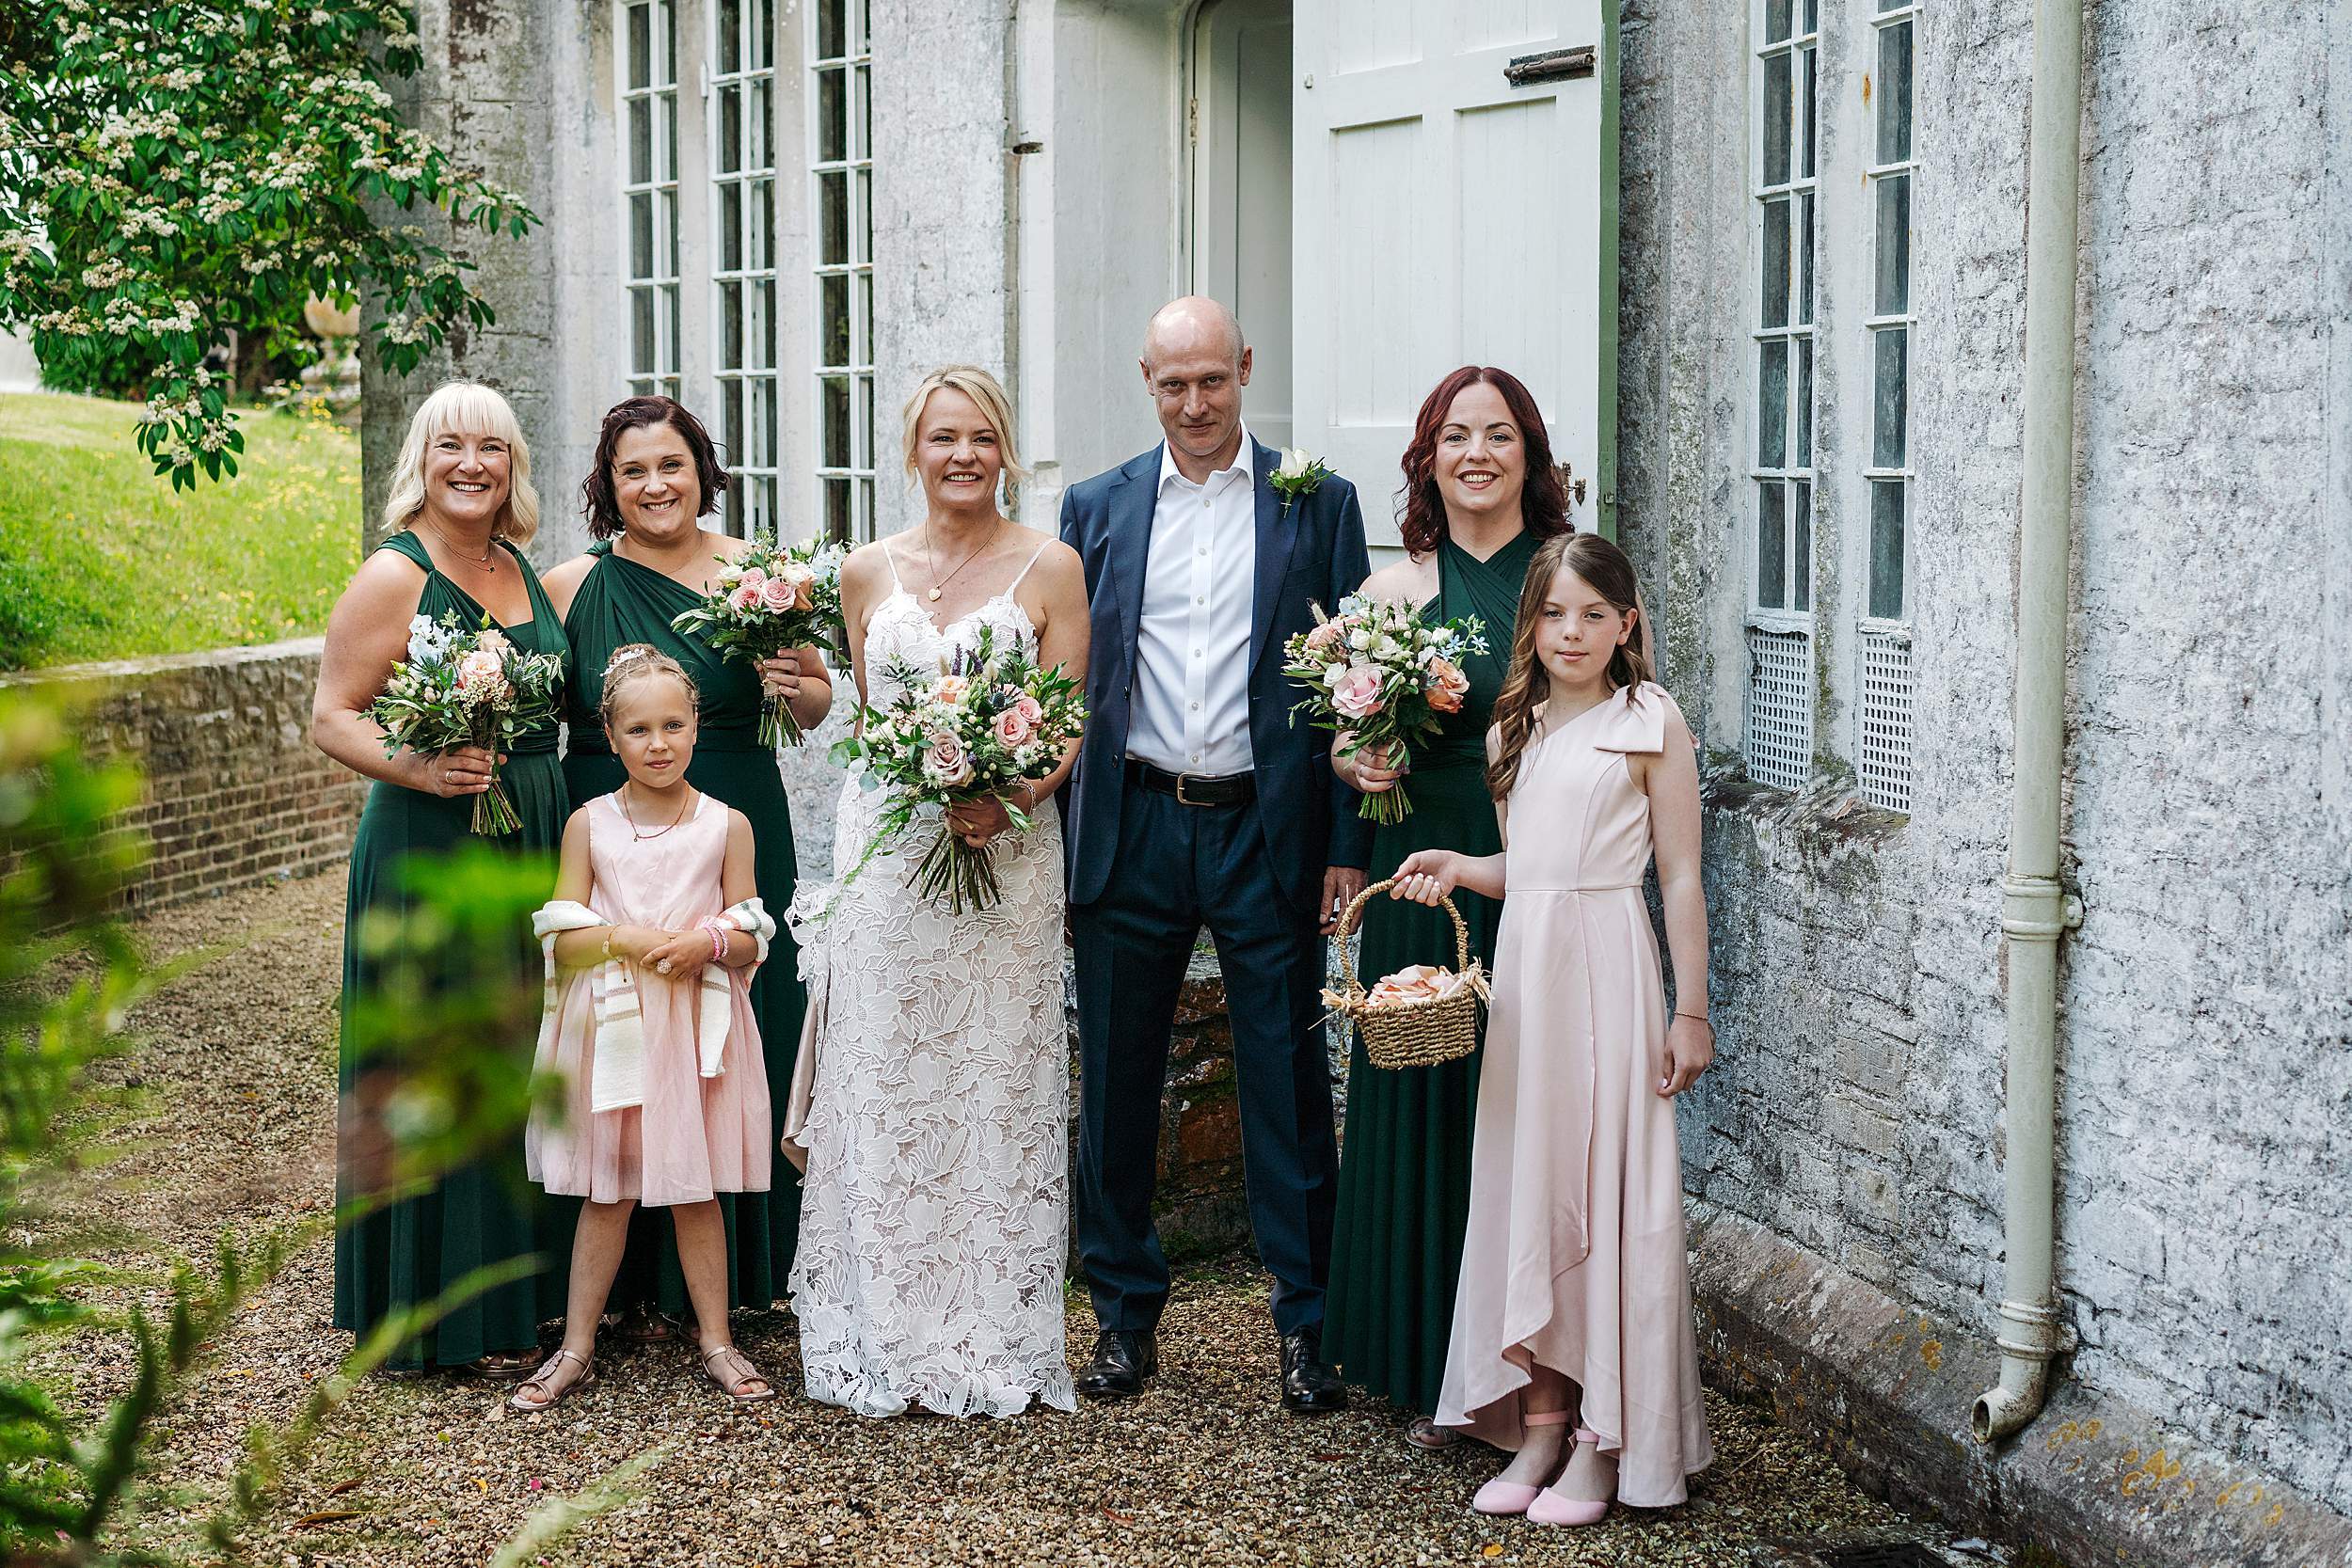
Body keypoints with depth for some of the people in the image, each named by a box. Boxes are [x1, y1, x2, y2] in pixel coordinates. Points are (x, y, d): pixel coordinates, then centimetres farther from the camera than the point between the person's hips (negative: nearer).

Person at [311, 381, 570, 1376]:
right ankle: (434, 1310, 8)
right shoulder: (395, 575, -9)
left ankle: (511, 1286, 25)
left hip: (532, 842, 7)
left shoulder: (521, 567, 11)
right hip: (429, 844, -7)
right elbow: (331, 719, -12)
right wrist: (417, 767, -28)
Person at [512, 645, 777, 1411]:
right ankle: (577, 1349, 17)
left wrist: (709, 941, -18)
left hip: (698, 1031, 0)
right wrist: (622, 937, -18)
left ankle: (715, 1340, 21)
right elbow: (560, 939, -1)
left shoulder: (727, 826, 0)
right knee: (607, 1191, 7)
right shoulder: (589, 825, 0)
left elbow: (752, 942, 2)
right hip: (611, 1028, 0)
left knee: (697, 1189, 8)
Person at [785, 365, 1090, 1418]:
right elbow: (865, 717, 15)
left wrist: (1008, 799, -19)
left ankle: (996, 1340, 11)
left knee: (996, 1086, 1)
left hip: (1010, 853, -2)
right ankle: (889, 1339, 11)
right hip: (886, 850, 2)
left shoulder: (1049, 567, 0)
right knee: (884, 1087, 3)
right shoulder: (868, 572, 9)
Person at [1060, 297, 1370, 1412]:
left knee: (1287, 1085, 3)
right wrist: (1053, 848, 2)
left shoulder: (1317, 503, 3)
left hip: (1269, 833, -2)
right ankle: (1126, 1314, 22)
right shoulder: (1096, 508, 8)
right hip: (1130, 832, 2)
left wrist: (1348, 848, -4)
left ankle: (1305, 1323, 14)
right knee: (1117, 1082, 9)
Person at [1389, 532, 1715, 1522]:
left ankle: (1605, 1439, 4)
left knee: (1605, 1188, -3)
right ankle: (1539, 1422, 14)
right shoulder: (1514, 729, 13)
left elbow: (1680, 876, -5)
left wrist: (1690, 1012, -7)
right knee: (1526, 1183, 6)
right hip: (1521, 963, 6)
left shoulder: (1650, 723, -4)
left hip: (1606, 967, -6)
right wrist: (1454, 867, 1)